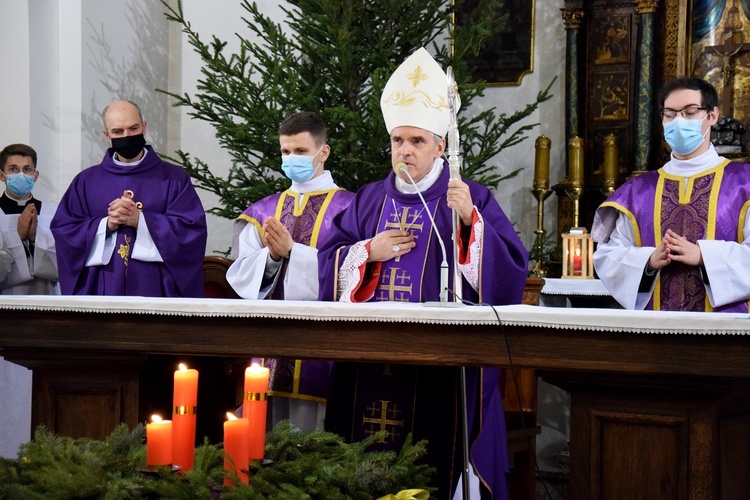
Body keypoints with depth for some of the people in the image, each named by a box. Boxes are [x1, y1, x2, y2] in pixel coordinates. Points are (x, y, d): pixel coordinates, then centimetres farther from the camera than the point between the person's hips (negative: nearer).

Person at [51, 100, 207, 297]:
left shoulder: (174, 178, 7)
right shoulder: (86, 181, 12)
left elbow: (191, 228, -4)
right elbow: (63, 230, 4)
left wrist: (139, 220, -13)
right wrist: (106, 225, -11)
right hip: (103, 290, 1)